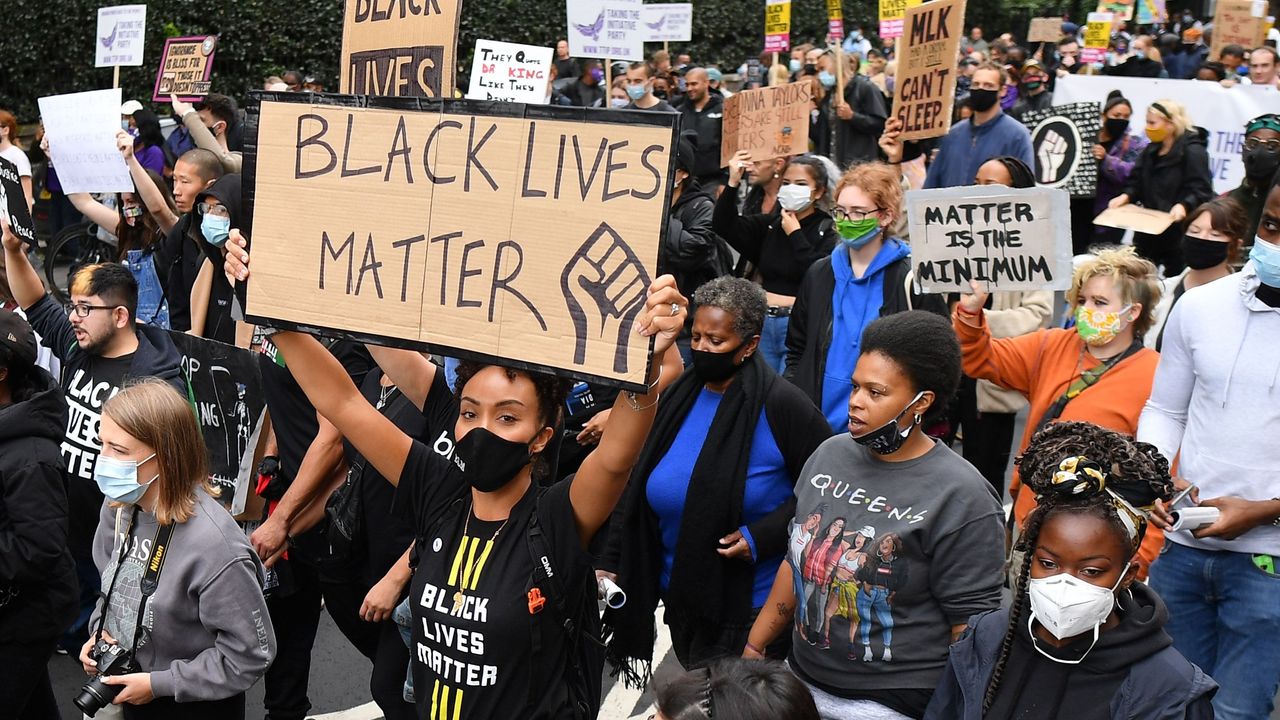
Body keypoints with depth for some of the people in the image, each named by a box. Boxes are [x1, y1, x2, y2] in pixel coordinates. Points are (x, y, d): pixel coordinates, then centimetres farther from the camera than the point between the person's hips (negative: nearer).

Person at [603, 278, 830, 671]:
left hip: (752, 605, -6)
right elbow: (637, 493, 8)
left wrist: (762, 535, -20)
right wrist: (612, 565, 2)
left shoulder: (781, 405, -14)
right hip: (679, 594, 6)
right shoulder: (680, 397, 4)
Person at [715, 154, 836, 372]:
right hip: (763, 323, 5)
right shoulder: (770, 225, 12)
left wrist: (795, 234, -10)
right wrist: (732, 184, -9)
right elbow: (723, 225, 4)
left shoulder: (828, 232, -4)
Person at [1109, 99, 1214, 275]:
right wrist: (1126, 196, -5)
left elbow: (1201, 190, -17)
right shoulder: (1151, 151, 14)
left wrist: (1184, 205, -33)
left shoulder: (1192, 151, -10)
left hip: (1178, 230, -7)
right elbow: (1137, 182, 15)